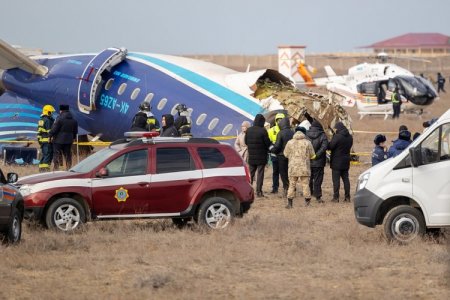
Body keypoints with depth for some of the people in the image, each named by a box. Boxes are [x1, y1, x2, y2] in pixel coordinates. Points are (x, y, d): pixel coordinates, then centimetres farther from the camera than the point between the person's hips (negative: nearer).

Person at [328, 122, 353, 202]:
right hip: (346, 162, 7)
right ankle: (347, 197, 10)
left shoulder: (337, 137, -18)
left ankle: (336, 197, -4)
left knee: (336, 179, -2)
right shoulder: (350, 137, 5)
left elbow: (330, 146, -18)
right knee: (345, 179, 11)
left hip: (337, 162, -7)